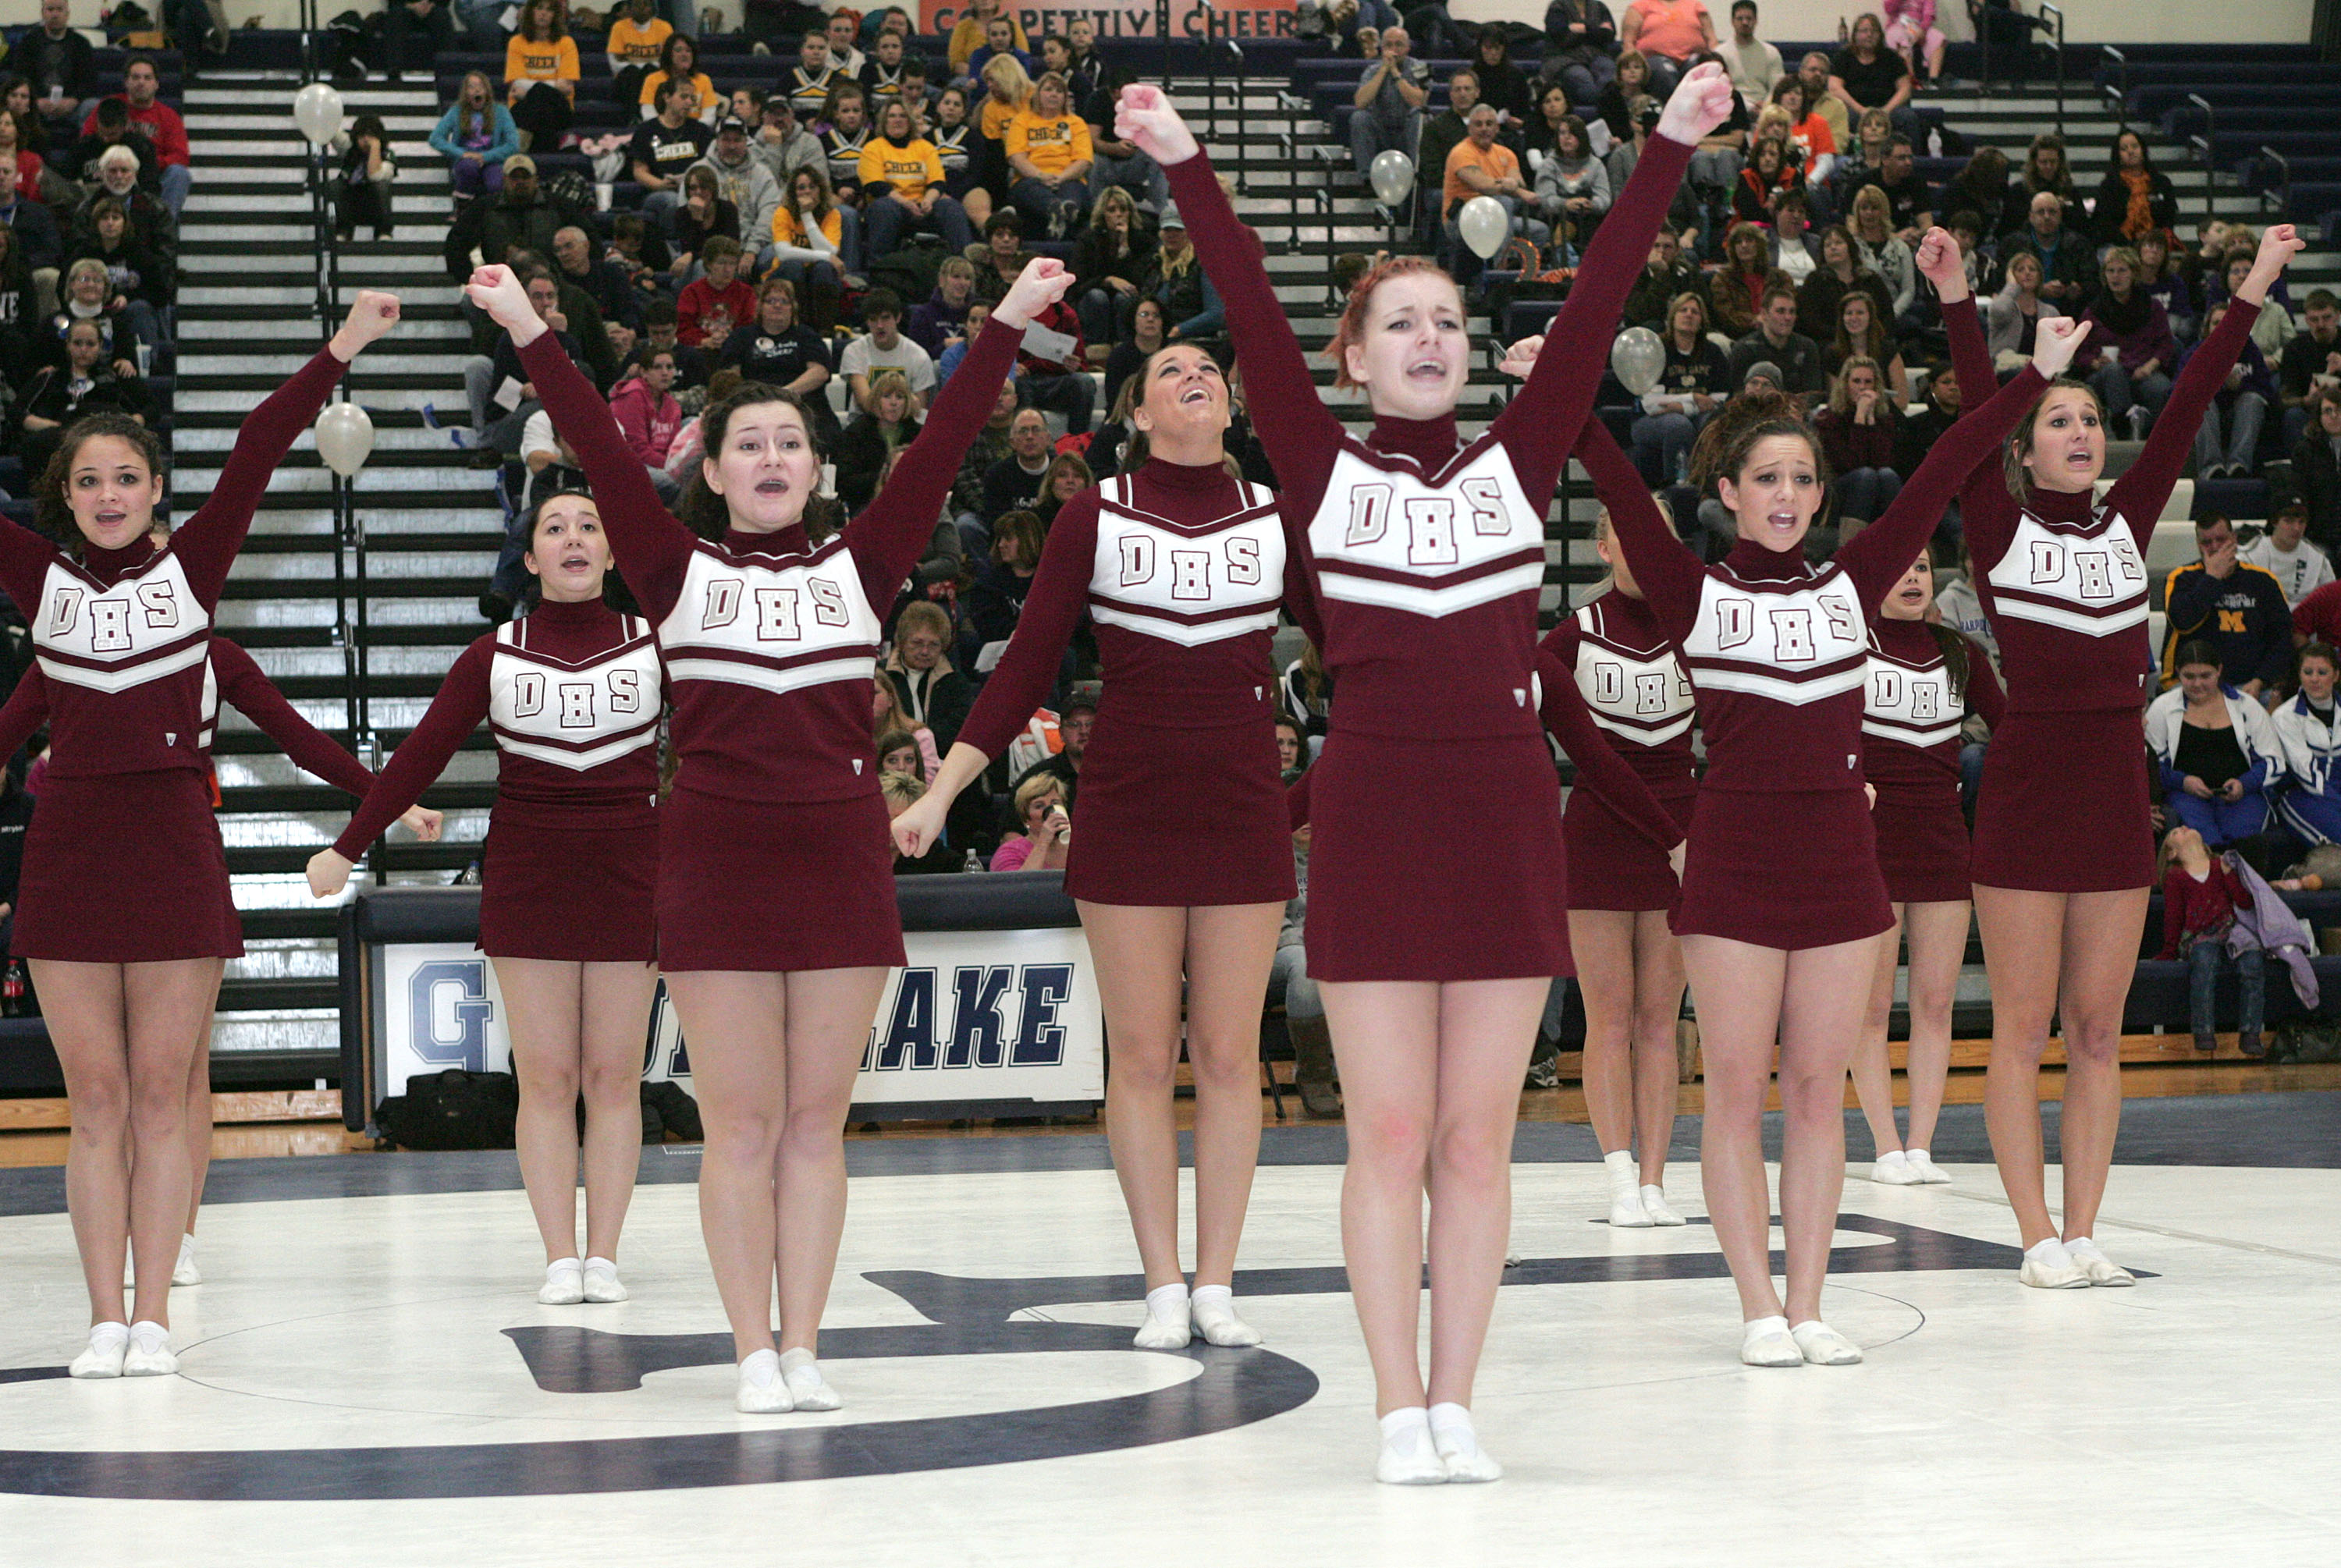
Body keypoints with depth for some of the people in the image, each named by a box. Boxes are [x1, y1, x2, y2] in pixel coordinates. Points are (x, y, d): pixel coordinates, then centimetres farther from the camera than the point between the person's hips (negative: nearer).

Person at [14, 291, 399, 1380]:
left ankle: (153, 1318, 6)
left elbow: (255, 458, -3)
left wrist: (340, 350, -10)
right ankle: (106, 1320, 7)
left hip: (173, 838, -1)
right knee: (95, 1098, 4)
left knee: (161, 1096, 2)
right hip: (68, 841, 1)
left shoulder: (190, 569, 5)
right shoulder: (42, 578, 8)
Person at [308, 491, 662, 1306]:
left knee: (614, 1076, 1)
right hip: (526, 880, 0)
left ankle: (604, 1255, 8)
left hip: (629, 873, 0)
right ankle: (560, 1259, 2)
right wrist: (348, 848, 3)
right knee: (545, 1077, -2)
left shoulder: (654, 644, 4)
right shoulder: (495, 656, 4)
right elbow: (420, 755, 5)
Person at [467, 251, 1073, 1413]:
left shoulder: (858, 566, 8)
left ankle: (804, 1348, 11)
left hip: (840, 857, 2)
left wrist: (1010, 322, -2)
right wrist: (528, 333, -8)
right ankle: (755, 1352, 7)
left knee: (816, 1121, 5)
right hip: (717, 859, -1)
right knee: (741, 1123, 1)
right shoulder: (679, 570, 5)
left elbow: (940, 447, 3)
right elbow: (599, 450, -1)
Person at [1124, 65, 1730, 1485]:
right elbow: (1256, 317, -3)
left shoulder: (1518, 463, 9)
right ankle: (1402, 1409, 7)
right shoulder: (1325, 471, 4)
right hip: (1374, 808, -2)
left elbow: (1596, 307, 4)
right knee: (1392, 1134, 0)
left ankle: (1457, 1402, 12)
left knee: (1478, 1138, 5)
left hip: (1505, 809, 2)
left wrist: (1673, 147, 0)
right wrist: (1186, 166, -10)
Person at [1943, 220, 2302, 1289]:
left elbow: (2186, 413, 7)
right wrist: (1959, 305, -22)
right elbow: (1974, 414, -11)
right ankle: (2039, 1237, 4)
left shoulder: (2127, 522, 11)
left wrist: (2251, 295, 3)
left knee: (2098, 1033, 7)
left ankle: (2083, 1231, 12)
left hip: (2116, 795, 4)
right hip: (2025, 790, -4)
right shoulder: (1999, 530, 0)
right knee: (2023, 1031, -1)